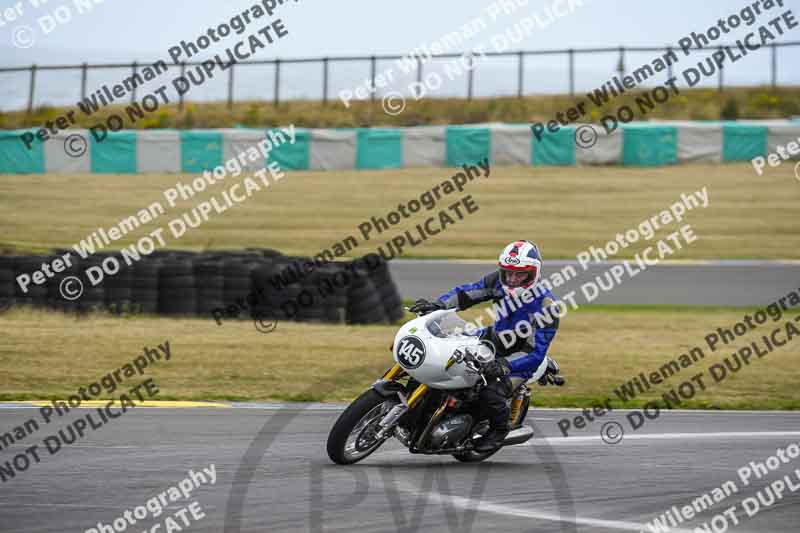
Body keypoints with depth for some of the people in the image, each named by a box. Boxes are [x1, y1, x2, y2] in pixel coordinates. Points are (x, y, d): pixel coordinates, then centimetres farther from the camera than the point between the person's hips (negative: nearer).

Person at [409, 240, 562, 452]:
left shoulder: (546, 307, -30)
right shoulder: (500, 281, -14)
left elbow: (535, 353, -31)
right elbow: (467, 293, -7)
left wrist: (503, 365, -44)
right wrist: (437, 305, -24)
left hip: (520, 358, -7)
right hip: (495, 338, 7)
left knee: (491, 394, -28)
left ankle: (500, 428, 4)